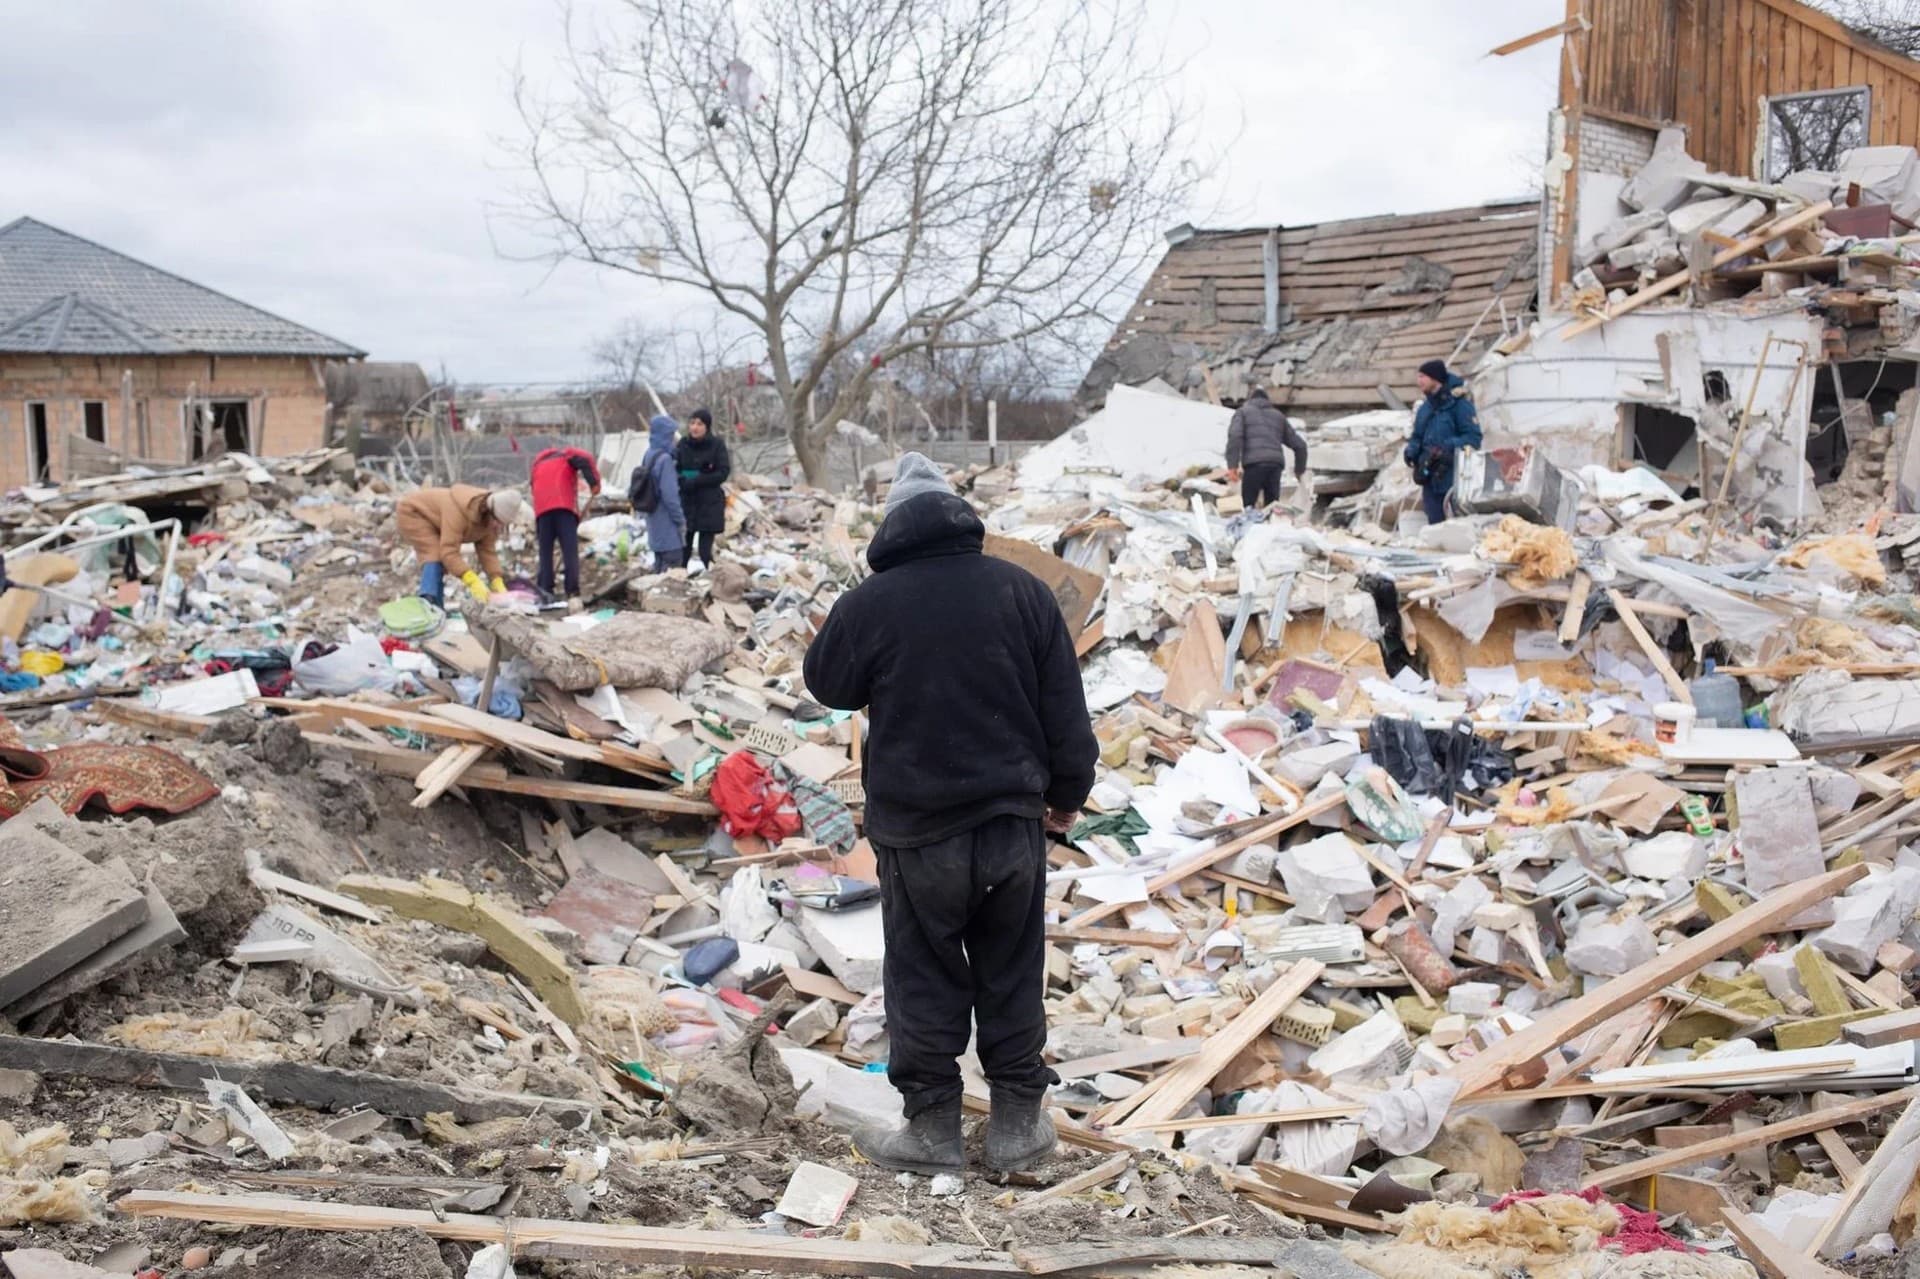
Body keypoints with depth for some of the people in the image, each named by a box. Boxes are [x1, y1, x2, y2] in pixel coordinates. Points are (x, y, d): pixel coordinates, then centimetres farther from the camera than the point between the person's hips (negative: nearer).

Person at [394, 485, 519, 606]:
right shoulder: (460, 509, -42)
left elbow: (487, 551, -12)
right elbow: (449, 551, -44)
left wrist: (498, 583, -25)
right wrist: (473, 581, -52)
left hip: (433, 522, 9)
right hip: (412, 512, -9)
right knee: (435, 555, -26)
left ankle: (436, 607, 11)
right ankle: (427, 601, -33)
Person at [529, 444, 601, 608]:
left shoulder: (537, 463, 33)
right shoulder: (567, 455, 20)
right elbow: (585, 459, -4)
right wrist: (594, 482, -2)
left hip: (542, 510, 3)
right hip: (565, 508, -3)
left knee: (545, 553, 10)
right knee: (570, 553, -8)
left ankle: (545, 593, 3)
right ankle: (573, 595, -19)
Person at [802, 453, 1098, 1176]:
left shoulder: (868, 604, -10)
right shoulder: (1022, 590, -2)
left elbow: (827, 684, 9)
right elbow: (1065, 710, 3)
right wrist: (1068, 793, 15)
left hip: (915, 832, -2)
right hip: (1013, 824, 3)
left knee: (925, 982, 9)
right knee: (1013, 979, 13)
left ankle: (933, 1130, 17)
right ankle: (1018, 1127, 22)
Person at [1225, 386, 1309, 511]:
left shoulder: (1243, 412, 17)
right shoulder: (1278, 415, 28)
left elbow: (1235, 436, -3)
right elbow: (1299, 444, 25)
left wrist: (1232, 465, -8)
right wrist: (1300, 470, 36)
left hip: (1254, 464, -4)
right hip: (1276, 464, 4)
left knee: (1248, 506, -2)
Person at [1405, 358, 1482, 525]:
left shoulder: (1459, 404, -9)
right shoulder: (1424, 408, 14)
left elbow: (1473, 438, -14)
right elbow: (1416, 437, 20)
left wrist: (1448, 448, -24)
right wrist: (1411, 452, -1)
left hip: (1454, 481, -7)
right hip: (1430, 480, 7)